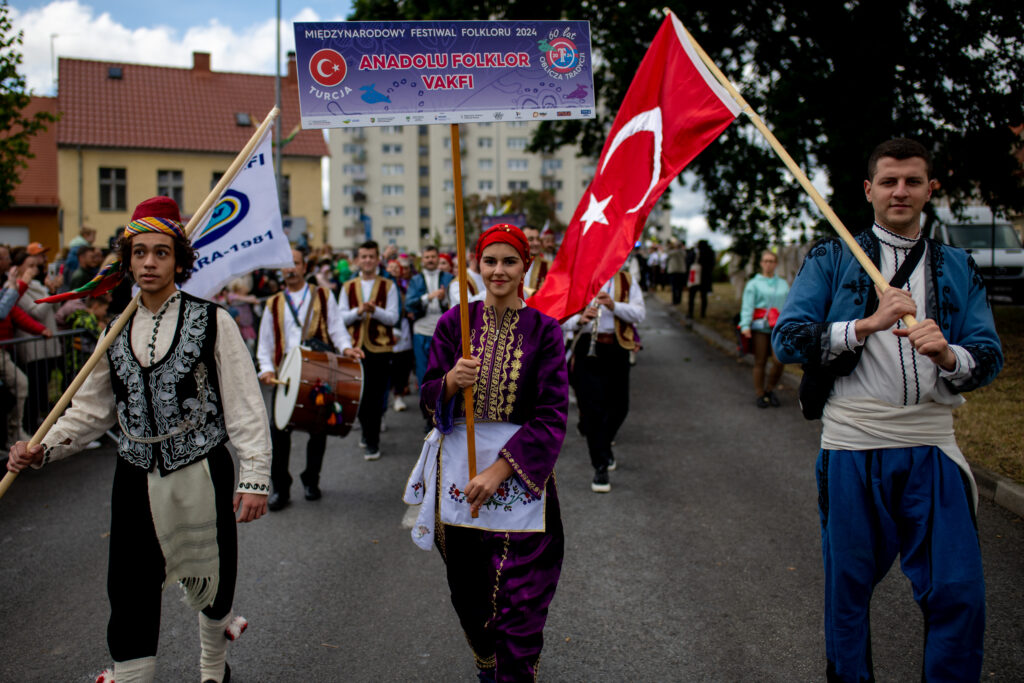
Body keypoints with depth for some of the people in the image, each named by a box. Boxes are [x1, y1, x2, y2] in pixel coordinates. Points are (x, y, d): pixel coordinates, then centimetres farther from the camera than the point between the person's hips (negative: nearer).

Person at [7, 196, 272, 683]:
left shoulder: (211, 322, -5)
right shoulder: (116, 331, 7)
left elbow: (244, 405, -8)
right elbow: (92, 408, 14)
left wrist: (254, 477, -14)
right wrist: (43, 449, 0)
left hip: (202, 474, -2)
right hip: (137, 479, 3)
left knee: (211, 585, 14)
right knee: (131, 598, 1)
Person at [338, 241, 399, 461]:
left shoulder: (388, 286, 3)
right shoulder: (348, 287, 10)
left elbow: (392, 318, -4)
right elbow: (341, 317, 4)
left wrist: (374, 310, -22)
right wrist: (358, 312, -15)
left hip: (380, 347, -2)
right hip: (355, 347, 2)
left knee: (376, 396, -3)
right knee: (360, 394, 6)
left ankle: (373, 442, 5)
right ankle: (368, 431, 28)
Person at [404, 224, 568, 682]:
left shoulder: (544, 330, -4)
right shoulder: (454, 323, 3)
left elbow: (552, 416, -9)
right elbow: (429, 399, 3)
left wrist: (499, 470, -17)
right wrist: (451, 380, -20)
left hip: (521, 472, -2)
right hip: (459, 465, 3)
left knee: (519, 597, -3)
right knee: (468, 592, 15)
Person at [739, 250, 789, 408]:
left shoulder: (783, 284, 16)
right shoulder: (753, 284, 5)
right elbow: (747, 306, -3)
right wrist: (745, 325, -15)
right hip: (759, 327, -2)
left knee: (779, 361, -11)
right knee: (760, 362, 2)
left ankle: (769, 389, 12)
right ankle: (759, 393, 15)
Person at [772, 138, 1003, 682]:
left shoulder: (958, 269, 15)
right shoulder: (831, 260, 8)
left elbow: (990, 357, 7)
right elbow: (787, 338, -5)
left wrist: (948, 355, -15)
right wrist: (868, 324, -16)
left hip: (931, 449, 2)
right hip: (852, 447, -1)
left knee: (959, 593, -3)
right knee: (848, 589, 9)